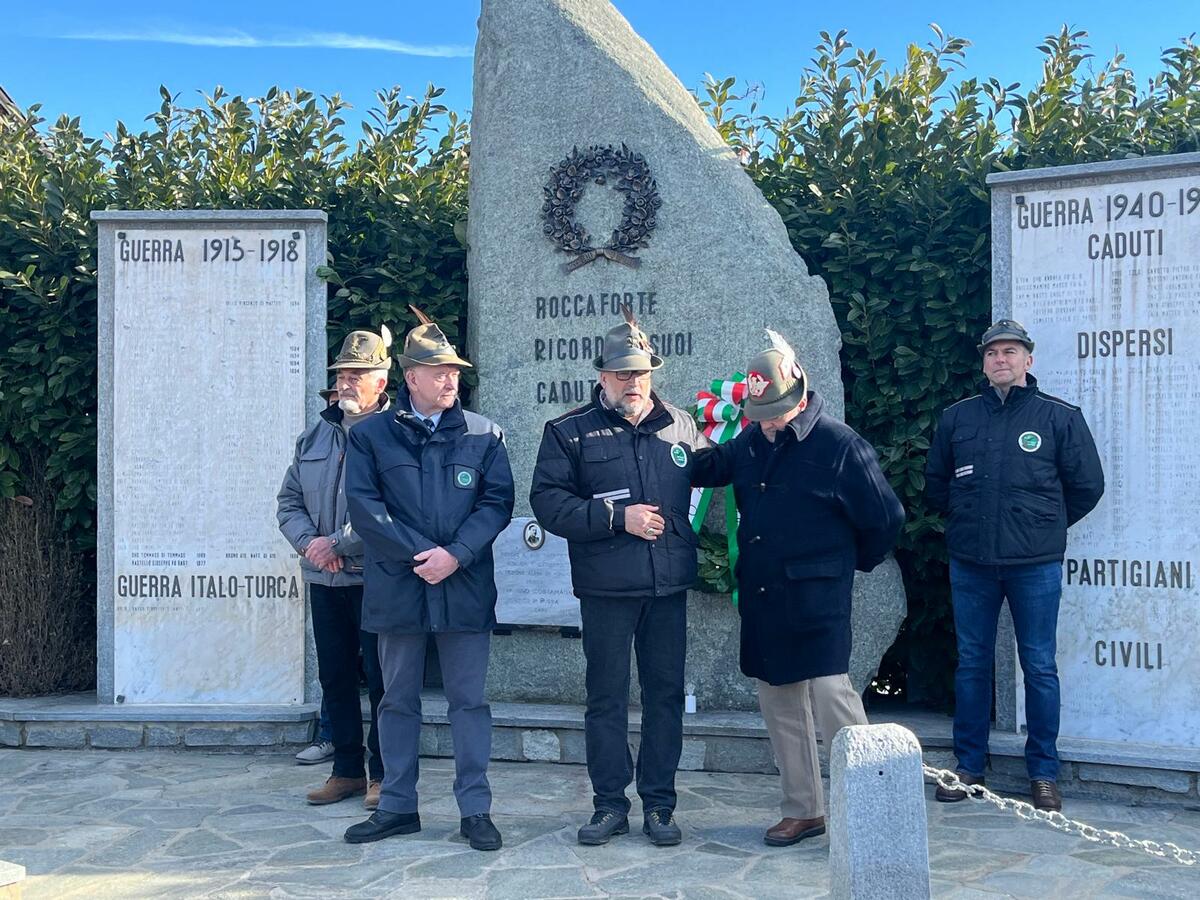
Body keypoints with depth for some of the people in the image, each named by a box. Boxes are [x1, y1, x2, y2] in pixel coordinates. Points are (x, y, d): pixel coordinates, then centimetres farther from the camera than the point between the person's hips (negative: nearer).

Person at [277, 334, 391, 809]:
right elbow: (288, 501, 14)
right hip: (323, 579, 7)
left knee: (381, 680, 1)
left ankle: (383, 774, 13)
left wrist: (338, 544, -16)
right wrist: (310, 542, -4)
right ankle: (347, 770, 25)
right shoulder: (315, 435, 13)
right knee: (334, 678, 13)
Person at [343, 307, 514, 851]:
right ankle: (397, 807, 23)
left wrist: (455, 555, -14)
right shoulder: (371, 436, 4)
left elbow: (497, 502, -1)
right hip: (396, 589, 1)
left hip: (466, 589, 0)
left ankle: (475, 810, 13)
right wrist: (419, 555, -13)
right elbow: (364, 506, -5)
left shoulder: (483, 435, 5)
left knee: (468, 701, 4)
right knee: (398, 700, 11)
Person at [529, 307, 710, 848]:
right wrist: (616, 517, -14)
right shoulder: (569, 432, 0)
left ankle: (659, 805, 20)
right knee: (606, 696, 6)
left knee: (665, 692, 8)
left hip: (669, 584, 2)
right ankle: (609, 804, 18)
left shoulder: (682, 427, 8)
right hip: (605, 587, -2)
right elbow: (547, 501, -8)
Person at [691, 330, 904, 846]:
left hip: (816, 600, -7)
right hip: (760, 597, 7)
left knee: (829, 693, -13)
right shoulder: (751, 442, 6)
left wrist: (851, 562, 7)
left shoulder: (840, 446, -11)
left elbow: (886, 518, -4)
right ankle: (803, 810, 25)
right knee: (778, 704, 12)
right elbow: (705, 469, 23)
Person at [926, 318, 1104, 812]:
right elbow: (935, 483, 19)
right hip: (970, 563, 2)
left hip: (1035, 565, -2)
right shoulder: (957, 417, 7)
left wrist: (1046, 525, 9)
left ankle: (1043, 772, 16)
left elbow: (1087, 485, 7)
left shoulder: (1060, 417, 0)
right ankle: (968, 766, 20)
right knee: (971, 664, 9)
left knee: (1039, 667, 4)